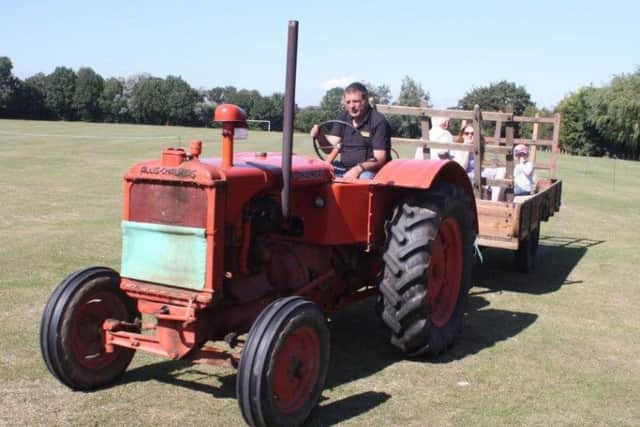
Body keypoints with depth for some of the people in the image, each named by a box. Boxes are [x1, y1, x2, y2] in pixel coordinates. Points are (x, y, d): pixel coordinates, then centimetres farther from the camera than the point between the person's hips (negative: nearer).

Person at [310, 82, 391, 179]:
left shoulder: (379, 121, -9)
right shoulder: (343, 117, 11)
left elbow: (379, 158, -16)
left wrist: (358, 169, -31)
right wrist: (320, 136, -17)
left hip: (370, 170, -5)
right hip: (344, 169, 6)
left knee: (365, 178, -38)